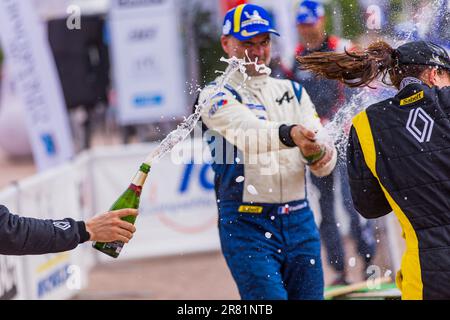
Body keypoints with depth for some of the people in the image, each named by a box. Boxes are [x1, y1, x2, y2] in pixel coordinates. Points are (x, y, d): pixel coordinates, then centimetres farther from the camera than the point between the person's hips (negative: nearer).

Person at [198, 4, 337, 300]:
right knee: (270, 298, -16)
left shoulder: (293, 92, 14)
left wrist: (317, 154, -20)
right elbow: (246, 134, -24)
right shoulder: (216, 96, -1)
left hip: (300, 221, 5)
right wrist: (289, 134, -43)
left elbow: (325, 165, 5)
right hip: (247, 225, -5)